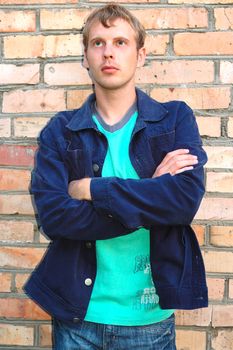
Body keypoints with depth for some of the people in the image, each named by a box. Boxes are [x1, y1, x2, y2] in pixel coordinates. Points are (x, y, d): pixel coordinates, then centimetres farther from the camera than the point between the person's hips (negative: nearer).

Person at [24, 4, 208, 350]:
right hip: (77, 312, 1)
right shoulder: (60, 131, 0)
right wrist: (151, 195, -17)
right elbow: (52, 215, -14)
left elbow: (186, 199, -17)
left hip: (150, 315, 0)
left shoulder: (176, 119, -2)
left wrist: (92, 189, -15)